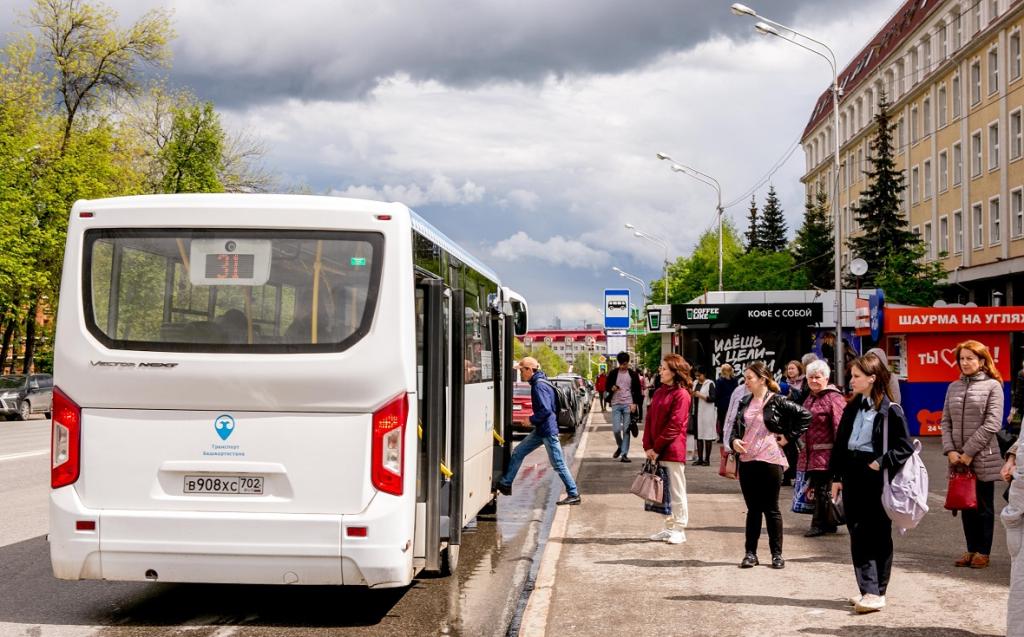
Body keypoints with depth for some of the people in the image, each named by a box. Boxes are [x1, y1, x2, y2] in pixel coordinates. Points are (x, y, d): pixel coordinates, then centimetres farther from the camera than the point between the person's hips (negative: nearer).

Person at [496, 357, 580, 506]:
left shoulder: (539, 385, -19)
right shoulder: (538, 383, 12)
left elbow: (546, 410, -26)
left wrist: (531, 420, -13)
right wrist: (534, 420, 16)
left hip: (548, 431, -10)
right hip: (541, 430, 10)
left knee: (558, 464, -3)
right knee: (518, 453, 12)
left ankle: (574, 495, 4)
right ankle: (505, 485, 19)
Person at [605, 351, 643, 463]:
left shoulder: (633, 374, 4)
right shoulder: (613, 373, 6)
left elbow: (637, 390, 7)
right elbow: (607, 386, 12)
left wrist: (635, 403, -5)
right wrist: (612, 388, -12)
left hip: (628, 405, -1)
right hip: (616, 404, 1)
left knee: (626, 430, -2)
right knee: (616, 429, -7)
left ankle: (624, 454, 2)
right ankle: (620, 446, 21)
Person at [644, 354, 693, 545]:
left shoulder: (681, 394, -10)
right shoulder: (659, 392, 14)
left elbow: (675, 425, -15)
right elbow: (650, 420, 11)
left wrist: (656, 447, -14)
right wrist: (648, 447, -1)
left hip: (673, 451, -8)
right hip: (657, 451, 8)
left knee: (676, 491, 0)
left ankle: (679, 529, 8)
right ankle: (669, 527, 21)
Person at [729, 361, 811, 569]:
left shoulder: (777, 401, -6)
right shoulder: (744, 402, 10)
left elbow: (805, 415, -5)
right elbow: (736, 427, 16)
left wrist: (789, 437, -5)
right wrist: (734, 440, -4)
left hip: (770, 461, -4)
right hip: (747, 461, 5)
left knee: (771, 509, 4)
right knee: (753, 509, 9)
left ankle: (777, 554, 13)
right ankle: (750, 553, 14)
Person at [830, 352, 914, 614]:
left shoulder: (889, 410, -9)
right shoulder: (853, 408, 10)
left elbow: (905, 447, -10)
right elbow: (840, 442, 12)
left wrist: (881, 463, -18)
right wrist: (836, 477, 9)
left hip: (875, 478, -6)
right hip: (852, 476, 6)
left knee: (878, 536, 1)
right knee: (858, 534, 5)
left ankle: (877, 593, 5)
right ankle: (869, 590, 11)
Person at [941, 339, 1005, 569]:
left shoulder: (992, 386, -5)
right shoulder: (953, 387, 10)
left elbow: (992, 424, -12)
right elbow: (946, 421, 9)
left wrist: (969, 452, -15)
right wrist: (950, 450, -6)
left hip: (983, 458, -5)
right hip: (959, 459, 5)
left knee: (983, 505, 5)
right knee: (966, 505, 10)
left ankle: (983, 552, 12)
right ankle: (971, 549, 19)